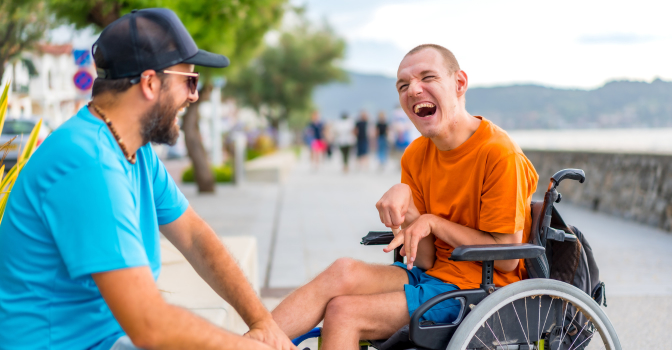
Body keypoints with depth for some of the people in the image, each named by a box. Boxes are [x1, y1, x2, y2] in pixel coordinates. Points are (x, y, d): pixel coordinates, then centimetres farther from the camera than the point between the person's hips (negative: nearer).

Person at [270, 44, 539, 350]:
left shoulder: (500, 155, -15)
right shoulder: (416, 156, 6)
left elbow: (506, 259, -16)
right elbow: (425, 261, 2)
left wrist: (434, 222, -14)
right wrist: (408, 211, -18)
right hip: (434, 275, 6)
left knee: (343, 312, -20)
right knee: (344, 271, -20)